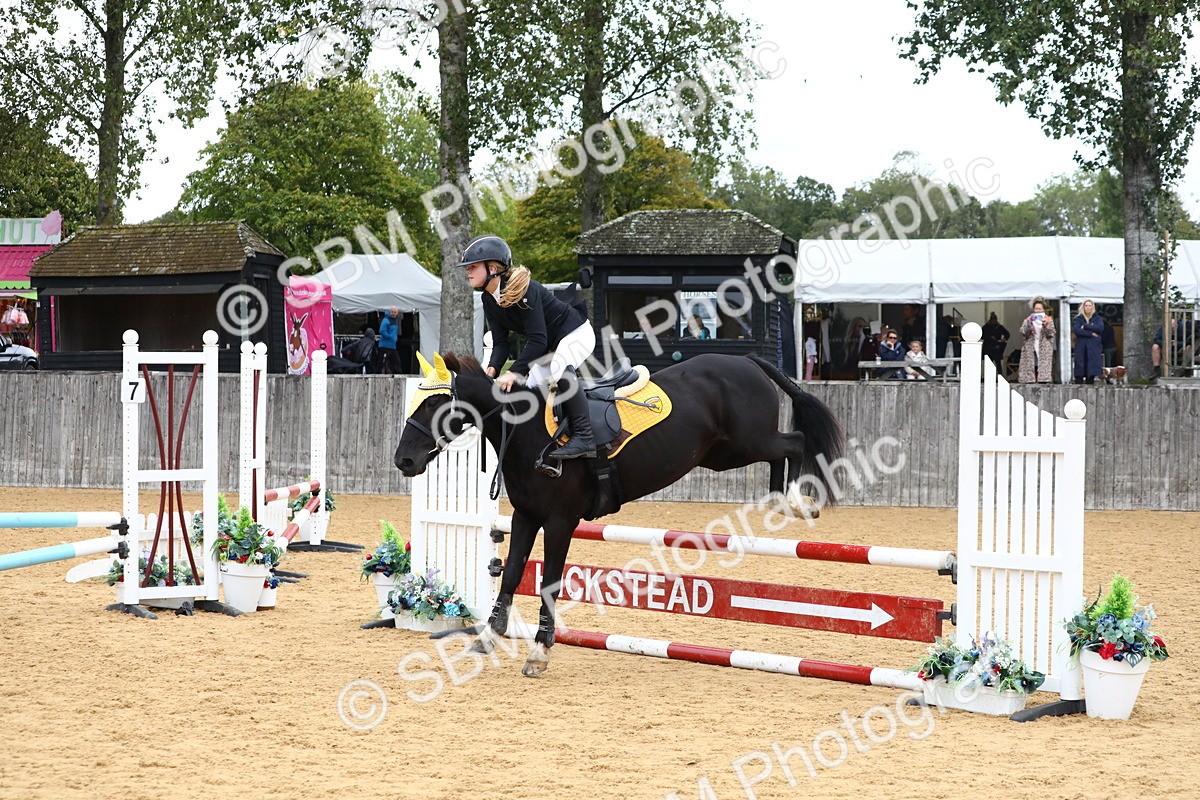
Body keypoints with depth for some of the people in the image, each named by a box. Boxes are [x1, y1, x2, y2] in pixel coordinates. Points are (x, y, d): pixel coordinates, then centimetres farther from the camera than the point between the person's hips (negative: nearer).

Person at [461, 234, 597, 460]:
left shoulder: (524, 289, -30)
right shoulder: (489, 299, -3)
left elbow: (538, 340, -34)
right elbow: (501, 341, -5)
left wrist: (513, 373, -38)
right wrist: (492, 369, -24)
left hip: (576, 334, -10)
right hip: (549, 345, 10)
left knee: (559, 368, -36)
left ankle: (584, 438, -35)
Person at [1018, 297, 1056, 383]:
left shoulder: (1049, 320, 11)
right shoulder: (1028, 320, 12)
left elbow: (1051, 334, 1)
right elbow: (1023, 332, 0)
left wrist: (1046, 326, -16)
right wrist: (1029, 324, -15)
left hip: (1044, 349, -1)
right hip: (1031, 349, 1)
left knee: (1043, 369, -10)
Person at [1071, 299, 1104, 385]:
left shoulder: (1097, 318, 13)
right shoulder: (1078, 318, 10)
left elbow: (1100, 328, -6)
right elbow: (1075, 330, -8)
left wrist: (1085, 326, -7)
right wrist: (1090, 334, -11)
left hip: (1094, 348, 1)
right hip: (1081, 348, -1)